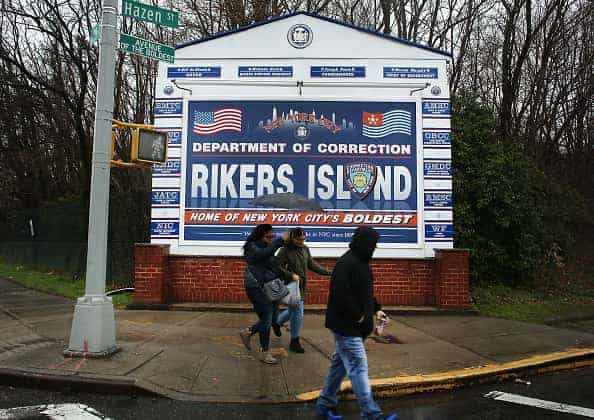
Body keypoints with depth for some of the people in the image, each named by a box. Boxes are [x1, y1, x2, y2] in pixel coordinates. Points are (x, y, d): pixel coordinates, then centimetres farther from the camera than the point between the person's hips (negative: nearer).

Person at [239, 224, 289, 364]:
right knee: (266, 319, -5)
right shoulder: (252, 247, -10)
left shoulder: (268, 248, 13)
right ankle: (264, 353, 10)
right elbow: (264, 254, -31)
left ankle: (247, 332, 31)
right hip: (256, 288, -8)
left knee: (272, 318, 10)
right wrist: (280, 240, -29)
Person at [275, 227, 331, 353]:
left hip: (302, 286, 7)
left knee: (293, 310, 22)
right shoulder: (285, 250, -15)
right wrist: (291, 275, -26)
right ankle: (294, 342, 14)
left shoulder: (305, 249, 6)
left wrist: (328, 272, 5)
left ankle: (277, 322, 48)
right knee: (298, 313, -4)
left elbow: (312, 265, 12)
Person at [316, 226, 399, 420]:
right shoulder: (347, 263, -21)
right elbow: (340, 294, -28)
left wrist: (376, 309, 11)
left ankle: (325, 404, 29)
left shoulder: (360, 262, 12)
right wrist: (357, 315, -19)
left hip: (353, 326, 10)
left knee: (340, 364, 17)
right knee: (358, 367, -5)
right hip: (346, 326, -10)